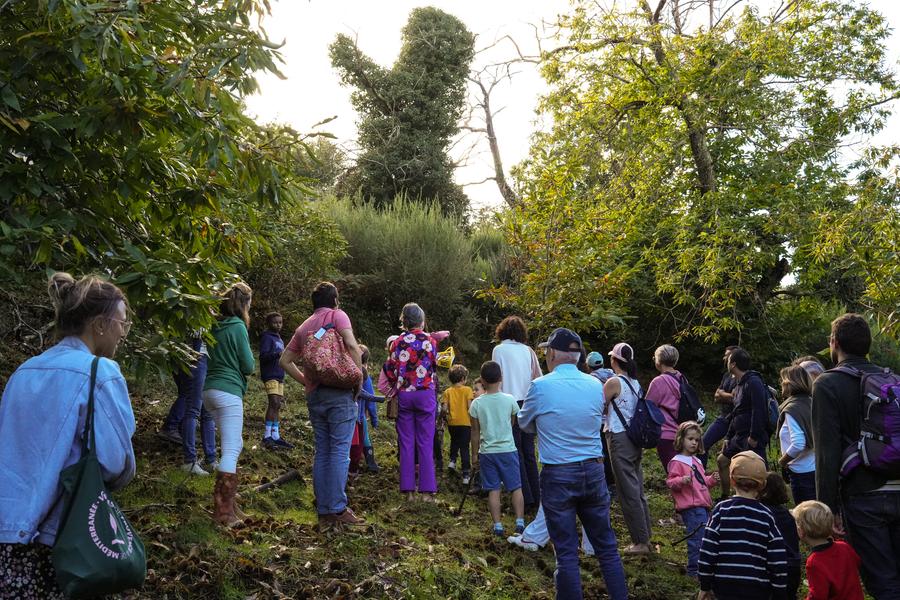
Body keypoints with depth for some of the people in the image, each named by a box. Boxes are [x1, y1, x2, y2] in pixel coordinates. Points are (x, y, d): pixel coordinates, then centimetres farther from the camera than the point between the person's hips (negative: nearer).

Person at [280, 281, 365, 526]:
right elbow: (352, 345, -16)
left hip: (314, 394, 6)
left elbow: (284, 360, 17)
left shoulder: (304, 326, 18)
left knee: (321, 452, 9)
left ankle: (323, 510, 11)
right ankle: (338, 509, -8)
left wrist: (306, 381, 15)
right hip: (339, 393, -6)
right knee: (340, 451, -5)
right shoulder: (337, 315, 0)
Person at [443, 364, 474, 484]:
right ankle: (466, 474, 2)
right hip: (465, 422, -3)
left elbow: (444, 408, -5)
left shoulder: (448, 391, 1)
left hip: (452, 422, 3)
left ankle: (452, 460, 17)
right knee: (464, 447, 3)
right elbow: (469, 406, -13)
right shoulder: (467, 390, -6)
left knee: (454, 442, 31)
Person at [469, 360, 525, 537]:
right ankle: (520, 523, 6)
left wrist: (479, 448, 15)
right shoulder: (510, 400, -6)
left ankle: (498, 526, 6)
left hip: (487, 451, 0)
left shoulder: (477, 403, -7)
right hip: (508, 449, 0)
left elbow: (475, 432, 2)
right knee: (516, 487, 9)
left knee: (493, 490, 7)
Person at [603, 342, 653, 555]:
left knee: (628, 491, -2)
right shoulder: (635, 383, 10)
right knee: (637, 488, 14)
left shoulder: (613, 383, -13)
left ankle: (640, 541, 1)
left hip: (619, 438, -8)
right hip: (635, 438, 8)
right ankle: (645, 536, 20)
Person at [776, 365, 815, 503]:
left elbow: (798, 444, -24)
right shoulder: (810, 403, 6)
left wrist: (782, 461, -9)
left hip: (802, 472, -8)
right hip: (815, 468, 8)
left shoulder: (791, 409, -15)